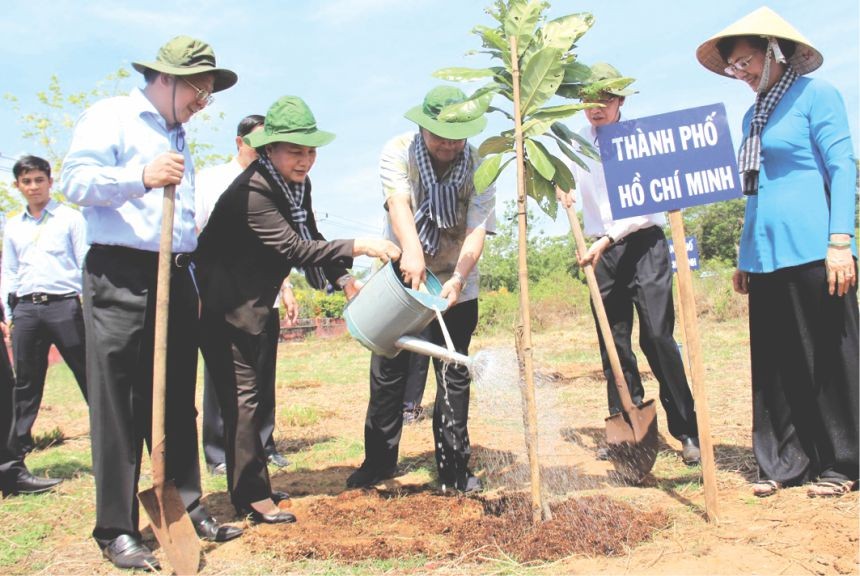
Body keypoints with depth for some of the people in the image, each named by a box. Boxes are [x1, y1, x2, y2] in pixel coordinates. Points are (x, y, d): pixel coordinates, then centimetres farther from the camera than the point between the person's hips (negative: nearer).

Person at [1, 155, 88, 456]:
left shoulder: (70, 218, 5)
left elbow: (86, 263, 2)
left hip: (64, 306, -4)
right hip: (25, 309, 4)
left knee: (89, 377, -3)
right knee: (25, 385, 10)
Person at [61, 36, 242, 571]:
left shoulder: (178, 139, 23)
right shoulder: (110, 116, 1)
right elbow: (76, 180, -12)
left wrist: (194, 285, 22)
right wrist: (141, 177, -27)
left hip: (176, 279, 7)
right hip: (120, 278, -7)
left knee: (177, 401, 10)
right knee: (118, 405, -4)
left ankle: (187, 508, 20)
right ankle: (116, 530, 5)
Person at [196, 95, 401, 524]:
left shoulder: (297, 184, 2)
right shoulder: (252, 190, -26)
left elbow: (310, 239, 12)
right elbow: (294, 248, -32)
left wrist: (345, 280, 2)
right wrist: (357, 246, -34)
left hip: (249, 308, 10)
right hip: (222, 308, -10)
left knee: (248, 395, 16)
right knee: (241, 396, -6)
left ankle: (249, 487, 29)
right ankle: (253, 497, 3)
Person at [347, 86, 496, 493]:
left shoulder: (477, 166, -10)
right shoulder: (398, 152, -11)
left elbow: (477, 230, -18)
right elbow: (398, 202, -29)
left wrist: (457, 279, -35)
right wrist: (411, 251, -48)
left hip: (456, 287, 0)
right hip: (400, 277, 0)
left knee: (454, 378, 2)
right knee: (387, 374, 6)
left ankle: (453, 468, 14)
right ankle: (379, 460, 22)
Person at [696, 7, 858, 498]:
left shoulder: (816, 94, -2)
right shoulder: (754, 115, 18)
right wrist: (744, 257, 18)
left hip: (811, 250, -7)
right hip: (765, 254, 7)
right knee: (774, 363, 8)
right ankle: (785, 462, 17)